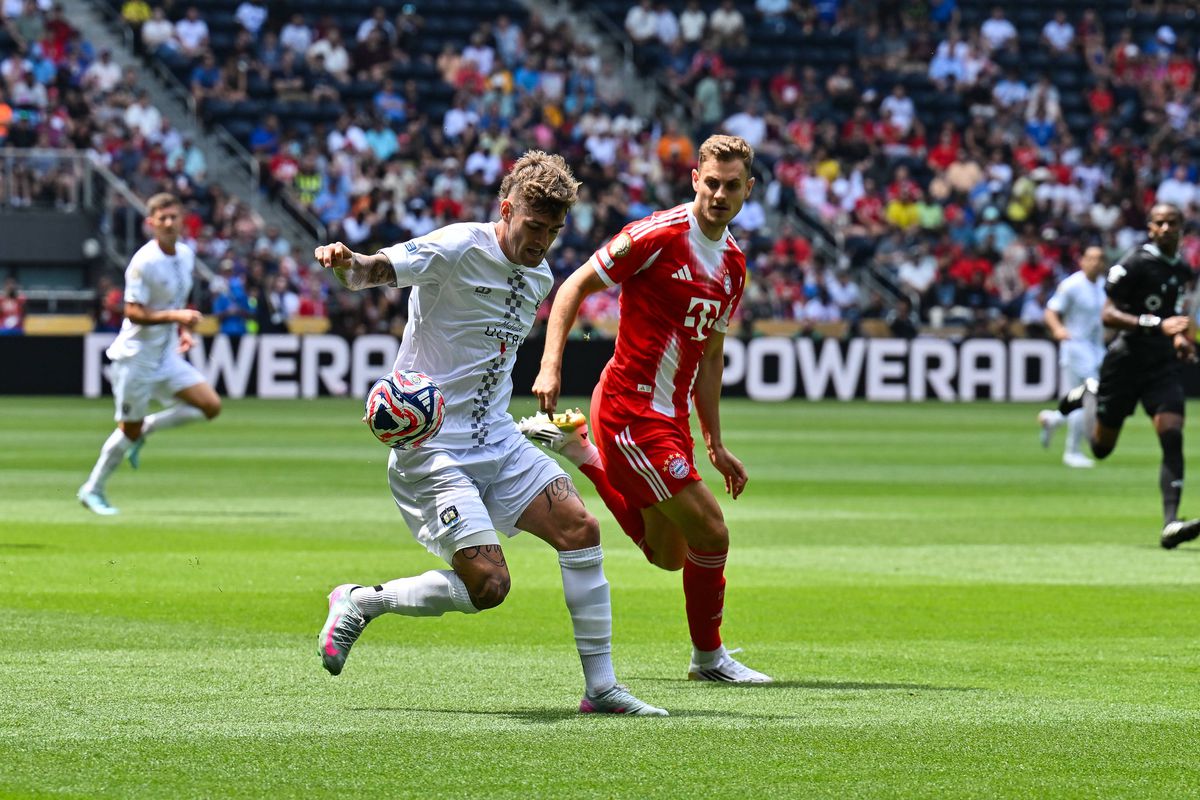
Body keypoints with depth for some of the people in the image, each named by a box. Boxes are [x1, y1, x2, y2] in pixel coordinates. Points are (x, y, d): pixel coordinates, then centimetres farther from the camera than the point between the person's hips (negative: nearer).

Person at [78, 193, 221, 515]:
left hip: (167, 355, 7)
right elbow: (133, 312, -21)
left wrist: (184, 331, 6)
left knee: (211, 406, -5)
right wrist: (175, 316, -29)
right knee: (130, 429, 0)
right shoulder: (144, 262, -19)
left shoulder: (186, 255, 5)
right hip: (136, 355, -7)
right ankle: (93, 490, 18)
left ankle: (145, 429, 12)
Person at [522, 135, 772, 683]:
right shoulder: (659, 236, -14)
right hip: (632, 408, -8)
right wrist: (550, 366, -21)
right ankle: (709, 656, 10)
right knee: (710, 533, -10)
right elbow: (574, 287, -10)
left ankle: (578, 448, 29)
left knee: (670, 554, 16)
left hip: (671, 417, 8)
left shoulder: (733, 266, 9)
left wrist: (715, 444, 17)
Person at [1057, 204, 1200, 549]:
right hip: (1126, 361, -4)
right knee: (1101, 447, 9)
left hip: (1164, 364, 4)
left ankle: (1171, 525, -20)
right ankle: (1089, 394, 42)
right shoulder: (1135, 263, -12)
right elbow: (1108, 314, -17)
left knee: (1172, 436, -17)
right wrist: (1158, 325, -27)